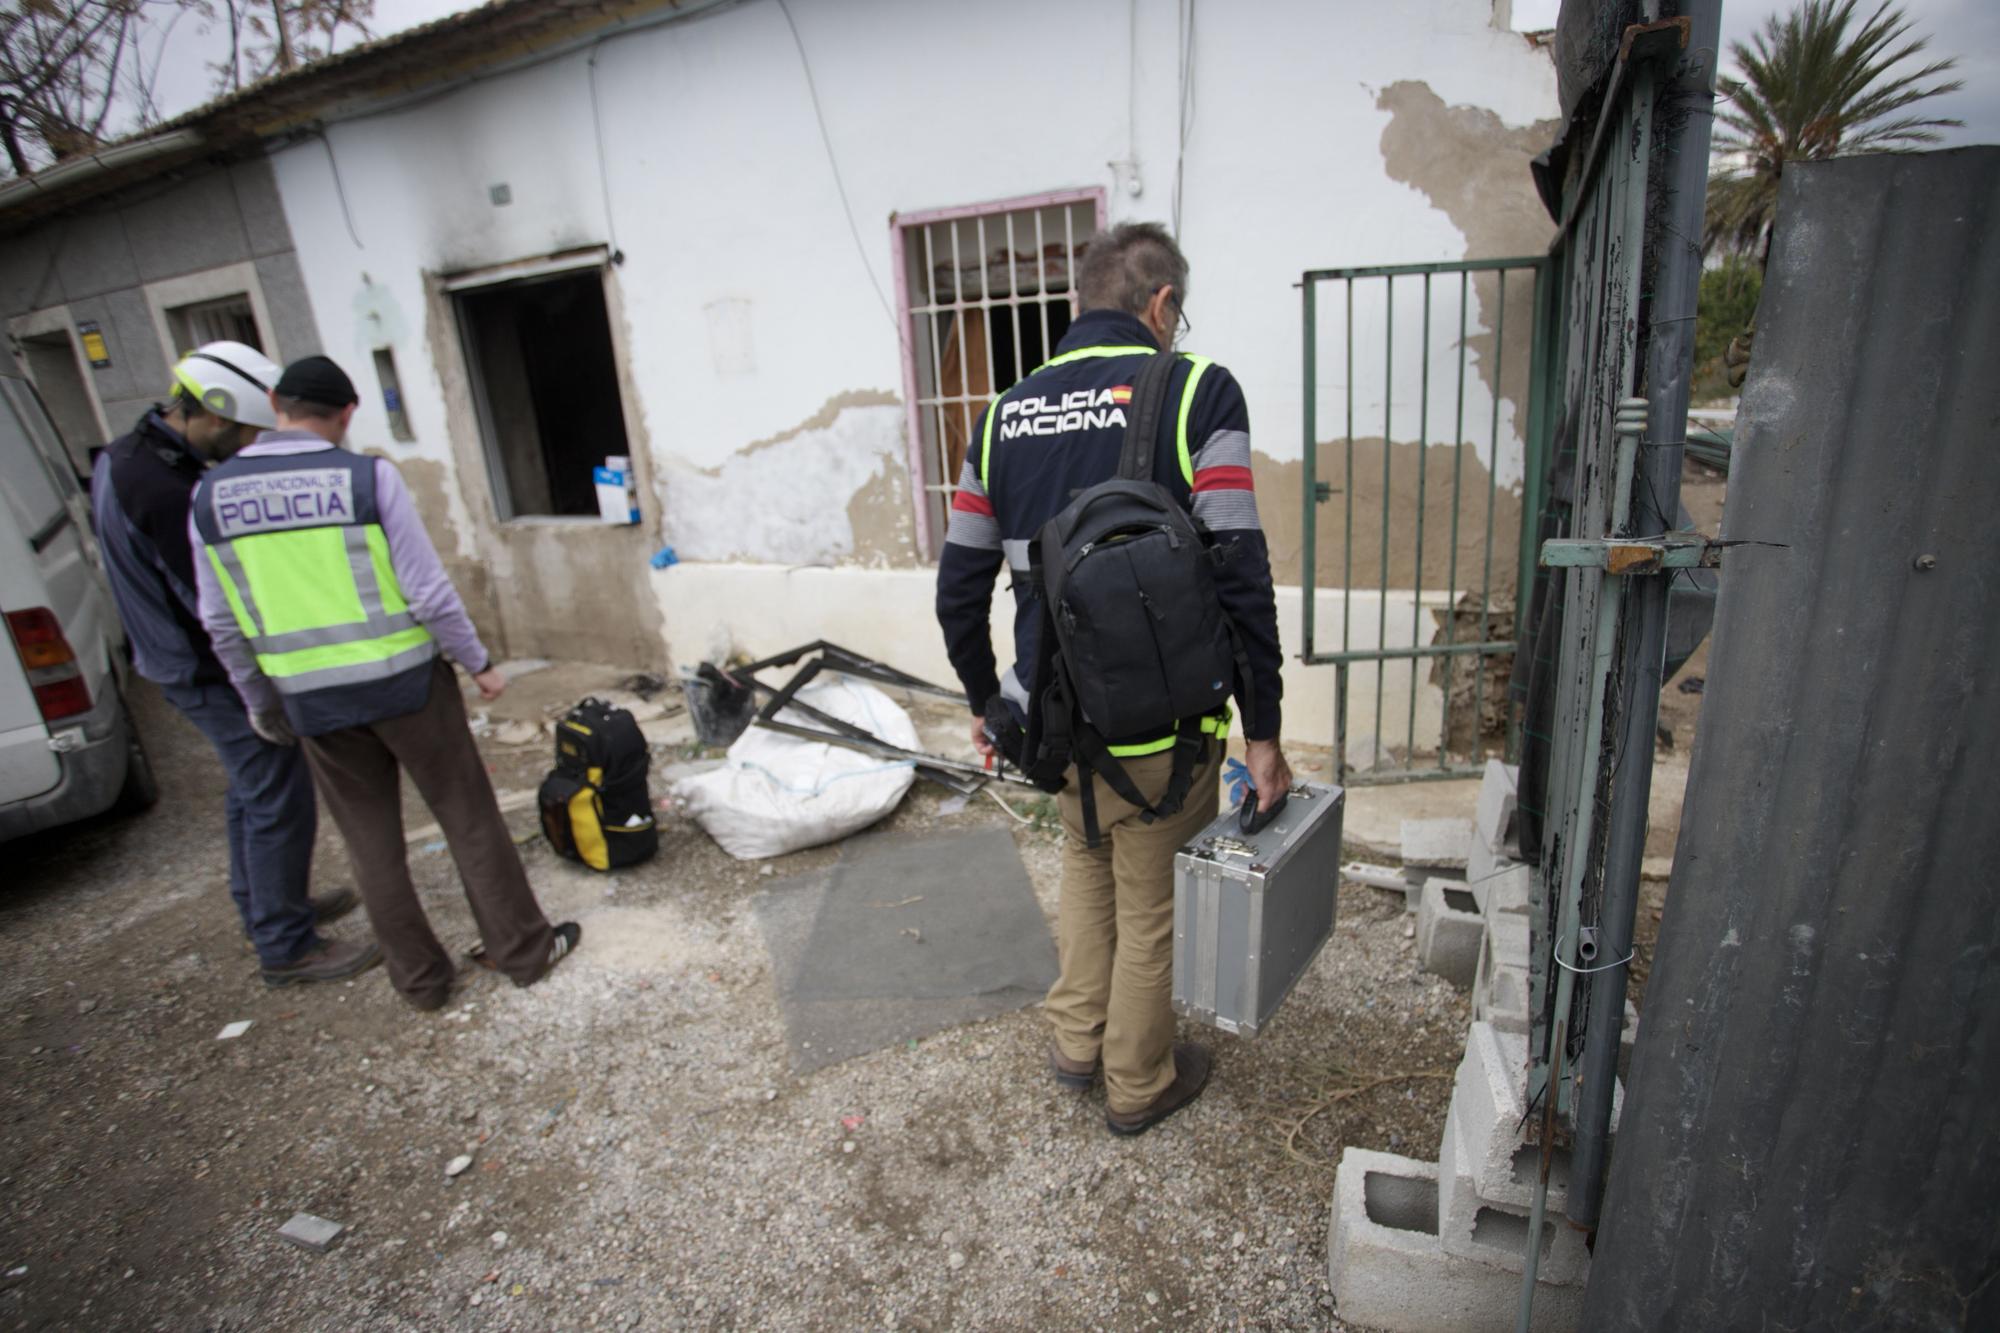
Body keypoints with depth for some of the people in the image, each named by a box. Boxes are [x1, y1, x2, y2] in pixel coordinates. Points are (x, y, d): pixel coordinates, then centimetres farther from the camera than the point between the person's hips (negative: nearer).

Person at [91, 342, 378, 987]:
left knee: (251, 790, 23)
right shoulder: (168, 491, -28)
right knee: (279, 803, 0)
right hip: (217, 675, -10)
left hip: (178, 662, 10)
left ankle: (264, 908, 38)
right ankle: (286, 947, 12)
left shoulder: (123, 457, 5)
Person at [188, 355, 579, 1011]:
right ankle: (523, 949, 20)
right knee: (469, 818, 9)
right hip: (404, 682, -3)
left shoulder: (209, 497, 2)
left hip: (311, 700, 4)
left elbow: (222, 624, 6)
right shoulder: (369, 476, -11)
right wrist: (478, 662, -1)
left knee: (371, 841, 15)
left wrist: (259, 702, 18)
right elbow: (428, 589, -13)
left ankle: (420, 977, 26)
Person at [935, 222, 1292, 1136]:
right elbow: (1239, 579, -17)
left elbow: (959, 589, 5)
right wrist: (1263, 729, -8)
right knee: (1150, 906, 17)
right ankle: (1139, 1085, 39)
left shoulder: (1008, 412, 4)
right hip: (1158, 728, -4)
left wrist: (984, 701, 18)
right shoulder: (1195, 390, -10)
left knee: (1087, 862, 30)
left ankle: (1077, 1042, 43)